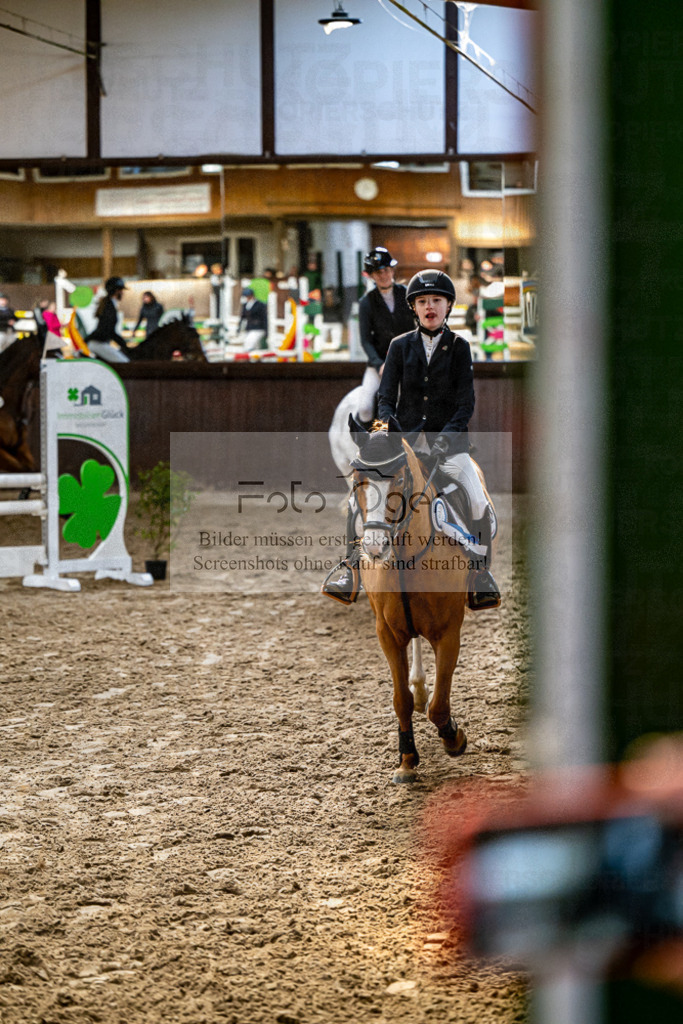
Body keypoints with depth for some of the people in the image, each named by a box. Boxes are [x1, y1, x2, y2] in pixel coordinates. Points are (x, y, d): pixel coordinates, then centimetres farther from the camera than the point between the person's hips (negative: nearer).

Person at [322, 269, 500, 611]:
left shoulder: (459, 348, 4)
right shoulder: (400, 346, 8)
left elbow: (466, 403, -2)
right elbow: (386, 398, 6)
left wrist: (445, 438, -16)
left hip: (448, 441, -1)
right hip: (404, 438, 1)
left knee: (479, 505, -19)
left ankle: (480, 572, -1)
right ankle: (352, 564, -9)